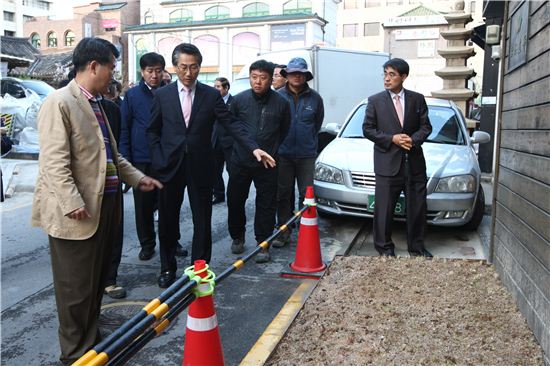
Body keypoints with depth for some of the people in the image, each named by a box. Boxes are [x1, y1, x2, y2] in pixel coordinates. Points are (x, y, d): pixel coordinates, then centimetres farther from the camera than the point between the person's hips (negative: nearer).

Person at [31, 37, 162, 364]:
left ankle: (92, 339, 37)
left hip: (105, 207, 9)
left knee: (97, 280, 20)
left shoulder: (96, 104, 15)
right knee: (76, 287, 5)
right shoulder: (60, 102, -13)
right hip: (77, 213, -9)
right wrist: (73, 203, -25)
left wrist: (137, 178, 17)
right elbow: (55, 161, -20)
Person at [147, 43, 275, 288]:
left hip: (200, 167, -1)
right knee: (167, 221, 11)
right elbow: (153, 131, 8)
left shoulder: (211, 95, 1)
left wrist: (254, 148, -18)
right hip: (170, 167, 1)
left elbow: (232, 124, -5)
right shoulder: (162, 95, 4)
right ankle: (168, 268, 28)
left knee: (202, 221, 5)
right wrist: (158, 160, -4)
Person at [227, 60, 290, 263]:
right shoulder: (239, 100, -3)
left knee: (266, 204, 3)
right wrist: (244, 145, 12)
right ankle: (237, 237, 31)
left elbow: (284, 131, 10)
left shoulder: (281, 103, -3)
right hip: (240, 162, 1)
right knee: (235, 201, 10)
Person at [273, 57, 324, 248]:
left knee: (307, 193, 4)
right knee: (283, 194, 7)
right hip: (283, 154, 0)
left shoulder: (314, 98, 0)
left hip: (306, 155, 0)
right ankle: (284, 231, 17)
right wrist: (279, 141, 11)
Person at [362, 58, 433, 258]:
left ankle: (416, 246, 25)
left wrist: (413, 139, -12)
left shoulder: (417, 99, 8)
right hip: (387, 163, -2)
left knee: (417, 207, 10)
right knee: (384, 209, 2)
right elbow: (368, 129, 0)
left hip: (414, 162, 3)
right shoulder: (375, 101, 3)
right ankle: (384, 247, 16)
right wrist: (392, 139, -11)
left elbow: (426, 126, 8)